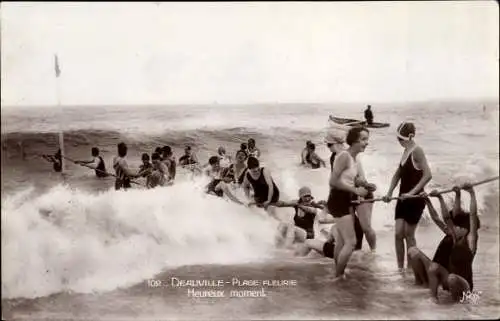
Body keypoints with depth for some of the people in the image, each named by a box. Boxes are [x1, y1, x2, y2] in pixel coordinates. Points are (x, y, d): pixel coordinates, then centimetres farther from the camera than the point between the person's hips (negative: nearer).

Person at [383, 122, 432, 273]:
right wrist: (389, 192, 7)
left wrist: (412, 192, -24)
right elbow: (398, 174, 18)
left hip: (415, 199, -7)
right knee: (398, 234, 4)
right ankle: (400, 267, 13)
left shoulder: (417, 151, -15)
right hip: (403, 198, 7)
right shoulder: (406, 151, 10)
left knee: (408, 235, 2)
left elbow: (428, 175, -23)